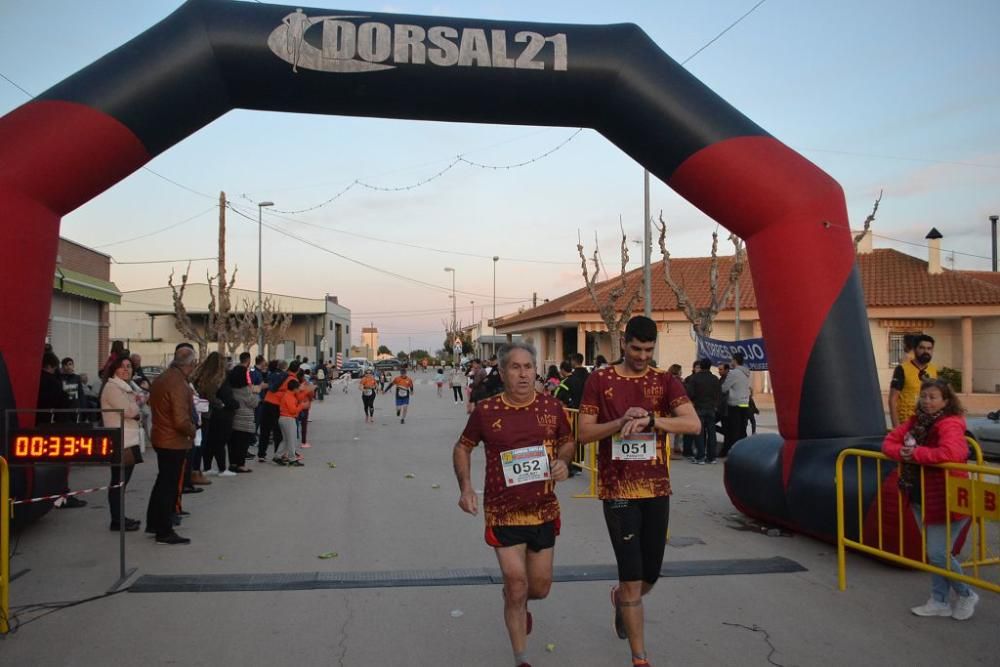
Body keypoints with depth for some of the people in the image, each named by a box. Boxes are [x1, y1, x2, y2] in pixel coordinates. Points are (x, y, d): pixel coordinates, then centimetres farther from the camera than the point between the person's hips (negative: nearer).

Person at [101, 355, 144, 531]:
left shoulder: (126, 387, 21)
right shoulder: (112, 387, -10)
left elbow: (134, 413, 22)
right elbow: (130, 411, -18)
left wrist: (135, 408, 1)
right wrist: (136, 402, 2)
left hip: (129, 441, 9)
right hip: (120, 442, -9)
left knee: (122, 481, 13)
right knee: (118, 481, -6)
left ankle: (119, 517, 20)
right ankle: (116, 521, -2)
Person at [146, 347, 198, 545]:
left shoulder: (161, 379, 6)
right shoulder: (179, 384, -24)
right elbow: (181, 421, -27)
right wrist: (192, 431, -9)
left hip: (160, 438, 9)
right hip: (174, 442, -9)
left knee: (163, 482, 22)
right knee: (169, 486, 1)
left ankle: (153, 523, 34)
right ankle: (165, 532, 11)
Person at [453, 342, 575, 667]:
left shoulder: (552, 407, -4)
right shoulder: (486, 410, -10)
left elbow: (567, 442, 12)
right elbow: (462, 447, 4)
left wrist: (563, 461, -10)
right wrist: (465, 486, -9)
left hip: (544, 509, 3)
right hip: (503, 512, -3)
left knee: (540, 587, 15)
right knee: (516, 584, -4)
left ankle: (519, 606, 53)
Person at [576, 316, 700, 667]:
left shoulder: (666, 381, 1)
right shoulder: (599, 380, -3)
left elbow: (693, 424, -13)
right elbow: (584, 433, -5)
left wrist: (648, 419, -27)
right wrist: (621, 421, -21)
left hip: (657, 490, 3)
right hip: (618, 491, -3)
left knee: (651, 574, 15)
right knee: (632, 577, -2)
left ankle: (620, 599, 49)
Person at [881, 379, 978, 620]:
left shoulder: (950, 425, -19)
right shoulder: (916, 422, 6)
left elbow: (951, 453, -37)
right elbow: (889, 441, 6)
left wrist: (916, 453, -26)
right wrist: (901, 452, -16)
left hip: (945, 501, -8)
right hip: (920, 500, 8)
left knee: (938, 553, -4)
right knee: (933, 553, 16)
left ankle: (966, 595, 22)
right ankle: (939, 602, 28)